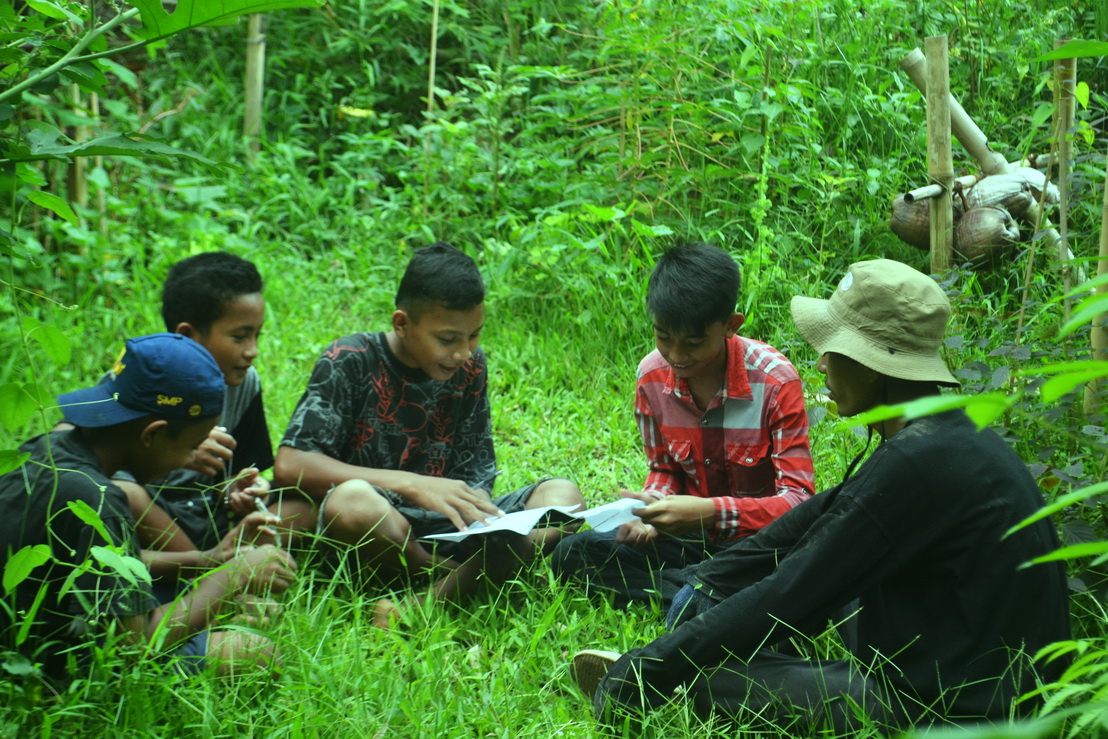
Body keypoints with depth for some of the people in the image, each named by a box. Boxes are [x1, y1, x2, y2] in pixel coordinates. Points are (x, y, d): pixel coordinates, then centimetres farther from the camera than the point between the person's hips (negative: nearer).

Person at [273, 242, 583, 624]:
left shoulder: (470, 368, 6)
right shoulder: (351, 362, -8)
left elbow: (476, 478, 9)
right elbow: (289, 466, -18)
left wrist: (477, 510, -18)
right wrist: (412, 485, -25)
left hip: (447, 529, 5)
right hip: (372, 536, -5)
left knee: (563, 494, -15)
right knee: (352, 500, -39)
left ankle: (433, 600, -34)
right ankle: (480, 578, -13)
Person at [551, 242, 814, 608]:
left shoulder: (775, 381, -19)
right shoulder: (652, 376, -5)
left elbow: (798, 500, -21)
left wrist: (710, 512, -36)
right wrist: (650, 510, -15)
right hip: (693, 537, 5)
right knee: (572, 553, -17)